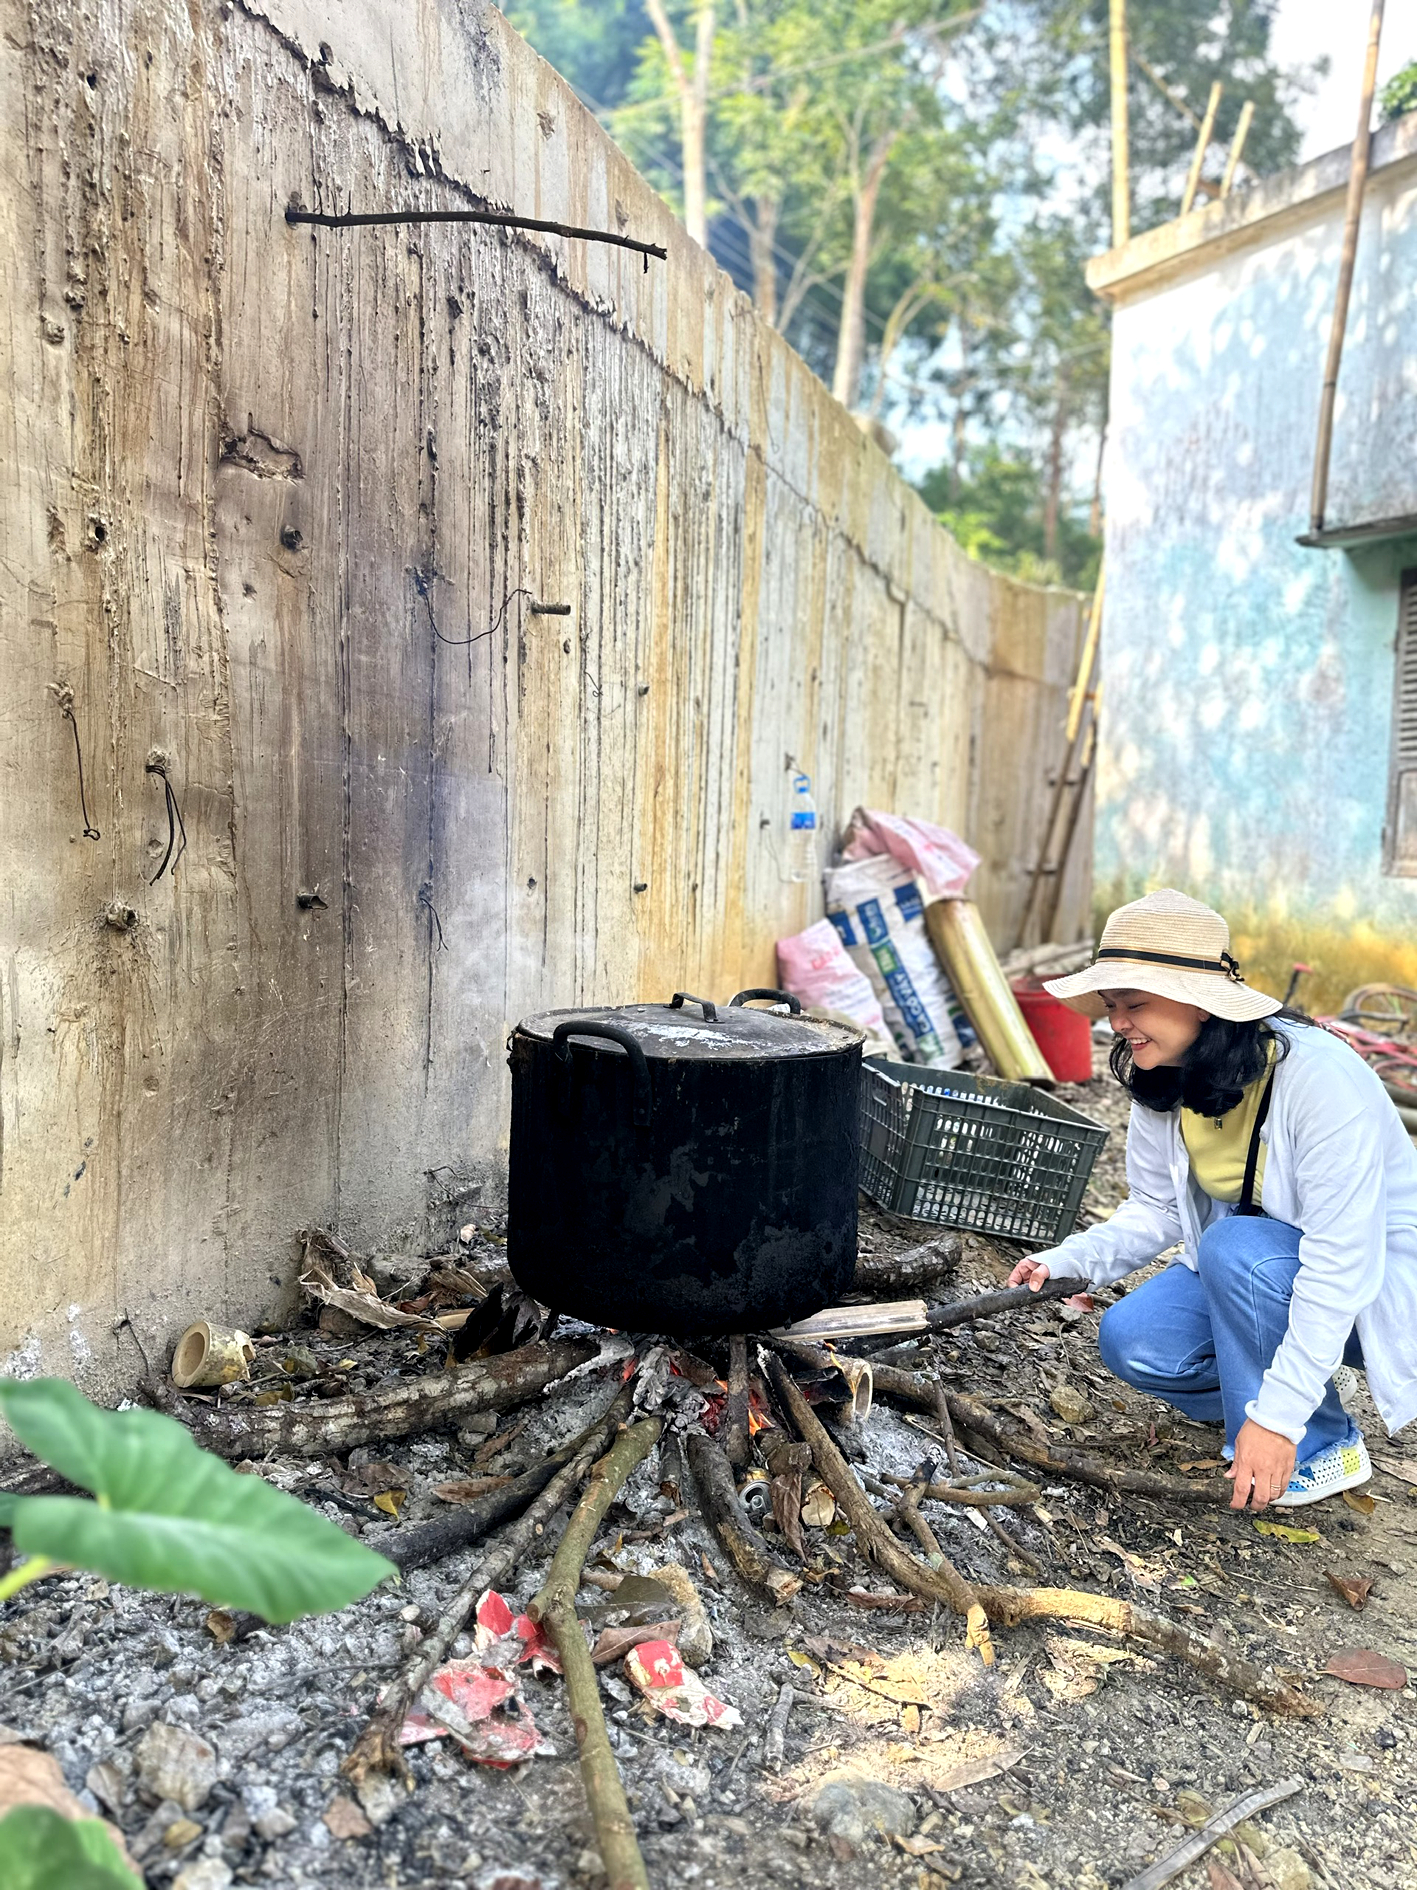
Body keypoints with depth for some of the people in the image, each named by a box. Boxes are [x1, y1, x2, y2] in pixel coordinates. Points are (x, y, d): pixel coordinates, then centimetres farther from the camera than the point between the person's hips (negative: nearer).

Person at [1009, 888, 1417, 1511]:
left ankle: (1320, 1447, -12)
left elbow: (1340, 1259, -32)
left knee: (1236, 1242, -33)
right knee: (1130, 1342, -17)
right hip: (1245, 1270, 6)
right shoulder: (1161, 1081, -8)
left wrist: (1278, 1417, -32)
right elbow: (1156, 1211, 0)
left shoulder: (1320, 1078, -31)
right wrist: (1072, 1261, -20)